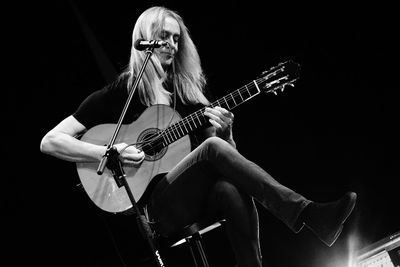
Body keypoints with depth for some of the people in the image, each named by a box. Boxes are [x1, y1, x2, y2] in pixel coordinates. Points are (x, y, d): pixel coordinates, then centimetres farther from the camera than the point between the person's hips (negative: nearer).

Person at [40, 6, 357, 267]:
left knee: (234, 190, -33)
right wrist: (110, 152, -15)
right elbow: (50, 141, -1)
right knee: (211, 148, -31)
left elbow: (229, 151, 15)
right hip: (156, 204, -4)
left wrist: (224, 131, -8)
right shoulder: (119, 92, 4)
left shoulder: (189, 87, 16)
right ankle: (307, 214, -39)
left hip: (198, 194, 4)